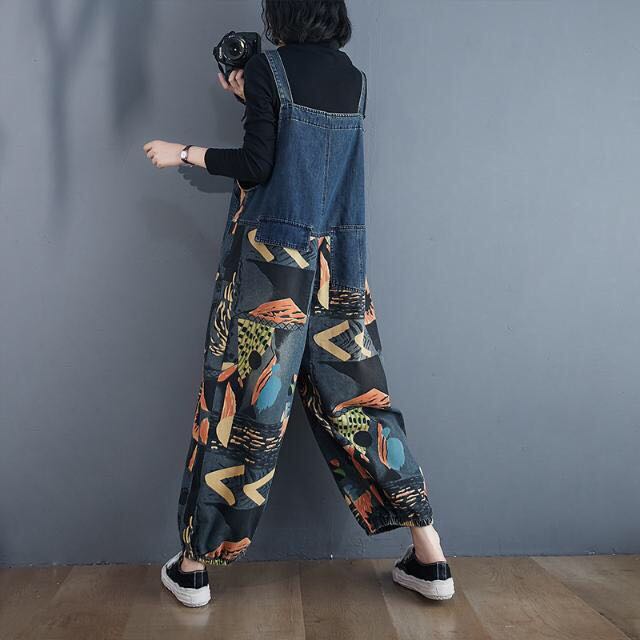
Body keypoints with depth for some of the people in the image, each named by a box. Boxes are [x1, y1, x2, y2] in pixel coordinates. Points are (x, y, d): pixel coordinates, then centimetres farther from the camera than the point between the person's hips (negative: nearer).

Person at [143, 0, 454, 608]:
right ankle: (430, 558, 15)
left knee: (240, 403, 2)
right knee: (357, 397, 10)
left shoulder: (267, 68, -3)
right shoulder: (354, 79, 12)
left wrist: (184, 154, 4)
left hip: (270, 260, -5)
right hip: (340, 265, 5)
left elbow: (257, 165, -10)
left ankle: (193, 565, 17)